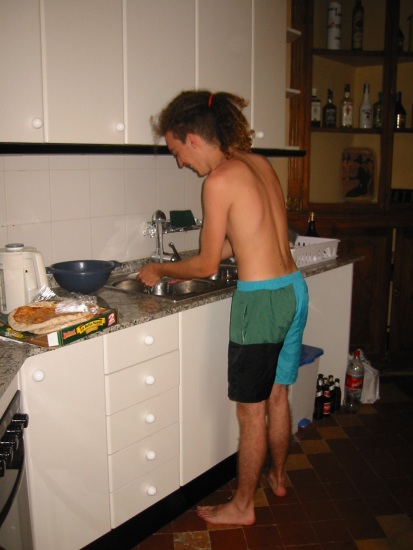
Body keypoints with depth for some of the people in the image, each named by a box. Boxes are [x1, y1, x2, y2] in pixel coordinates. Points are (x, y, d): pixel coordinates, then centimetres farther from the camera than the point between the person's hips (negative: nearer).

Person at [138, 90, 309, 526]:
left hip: (261, 300, -8)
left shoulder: (219, 181, -16)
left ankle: (242, 506, 28)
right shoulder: (259, 163, 8)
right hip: (294, 289, 9)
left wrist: (160, 271, 8)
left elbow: (207, 265, -10)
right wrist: (182, 265, 19)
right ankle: (278, 477, 45)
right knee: (277, 395, 24)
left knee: (251, 412, 8)